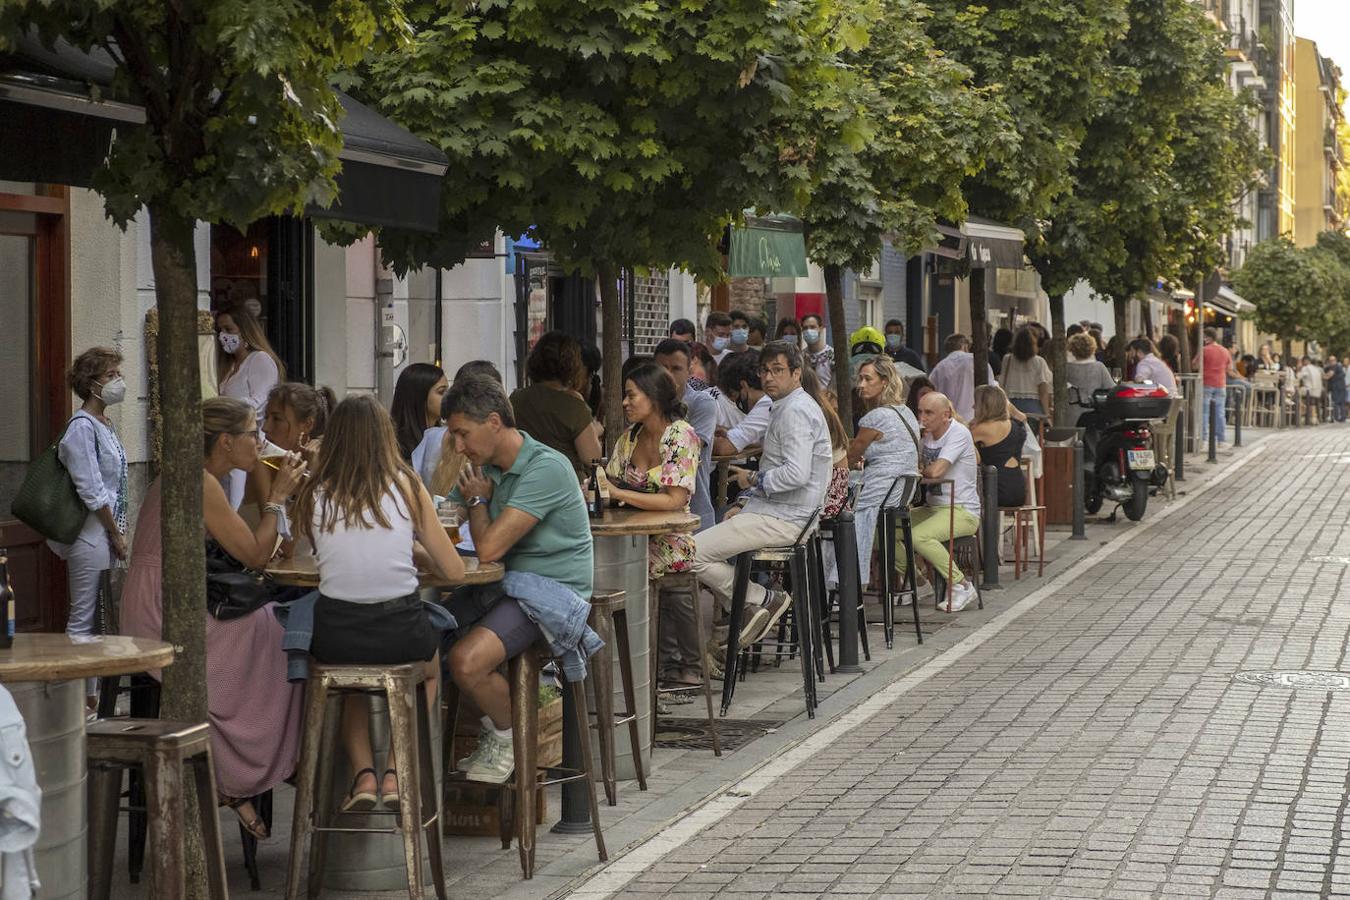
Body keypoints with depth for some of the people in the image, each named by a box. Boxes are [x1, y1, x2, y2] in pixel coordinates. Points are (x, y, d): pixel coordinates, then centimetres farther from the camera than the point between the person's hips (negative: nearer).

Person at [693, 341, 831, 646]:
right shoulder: (785, 408, 19)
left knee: (693, 553, -16)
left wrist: (754, 480, -11)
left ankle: (763, 600, -5)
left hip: (781, 519, -11)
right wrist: (742, 504, 14)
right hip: (770, 510, 11)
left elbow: (797, 474, -27)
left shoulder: (796, 411, -15)